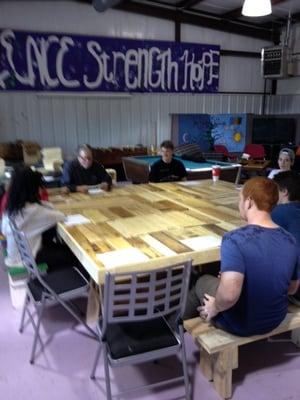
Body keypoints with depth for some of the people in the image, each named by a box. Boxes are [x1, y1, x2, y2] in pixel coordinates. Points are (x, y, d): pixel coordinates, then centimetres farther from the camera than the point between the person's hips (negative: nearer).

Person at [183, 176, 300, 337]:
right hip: (276, 320, 6)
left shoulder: (235, 239, -30)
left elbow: (229, 295, -40)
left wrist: (215, 307, -18)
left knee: (203, 281, 23)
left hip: (240, 324, -5)